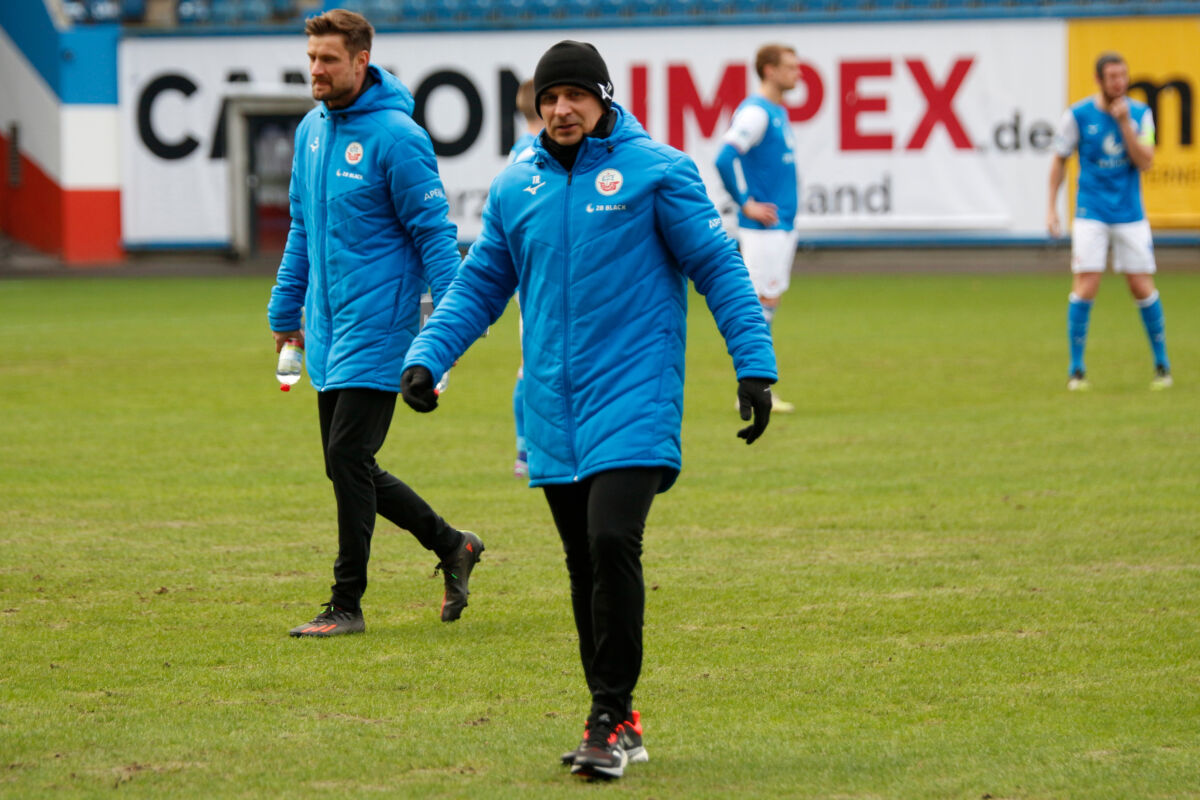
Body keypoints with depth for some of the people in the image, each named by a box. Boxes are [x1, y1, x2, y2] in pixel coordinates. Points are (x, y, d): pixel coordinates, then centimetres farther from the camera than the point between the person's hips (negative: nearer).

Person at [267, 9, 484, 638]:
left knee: (348, 458, -10)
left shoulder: (396, 137, -13)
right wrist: (285, 310, 19)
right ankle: (450, 545, 27)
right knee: (348, 468, 10)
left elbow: (434, 232, -13)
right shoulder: (311, 130, 10)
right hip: (327, 328, 8)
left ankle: (347, 604, -2)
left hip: (378, 326, -8)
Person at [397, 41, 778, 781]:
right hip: (553, 411, 5)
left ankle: (613, 718, -11)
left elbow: (719, 268, -2)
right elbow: (479, 285, 17)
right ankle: (616, 722, 17)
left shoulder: (656, 171, -3)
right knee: (585, 565, 8)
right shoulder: (515, 187, 10)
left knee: (612, 543, -18)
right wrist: (426, 356, 3)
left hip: (634, 400, -5)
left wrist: (755, 365, -8)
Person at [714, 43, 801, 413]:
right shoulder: (755, 112, -14)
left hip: (783, 222, 9)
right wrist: (746, 203, -19)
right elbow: (725, 159, -23)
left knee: (770, 303, 9)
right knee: (764, 300, -8)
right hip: (763, 226, -9)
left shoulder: (779, 112, 16)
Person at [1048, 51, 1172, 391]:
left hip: (1130, 215, 2)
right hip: (1091, 215, -1)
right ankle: (1076, 369, 0)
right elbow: (1059, 160, 6)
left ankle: (1162, 364, 16)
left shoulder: (1140, 114, 0)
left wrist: (1125, 123, -18)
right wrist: (1051, 208, 4)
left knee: (1143, 287, 0)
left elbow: (1144, 162, -9)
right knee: (1085, 287, -10)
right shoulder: (1077, 115, -4)